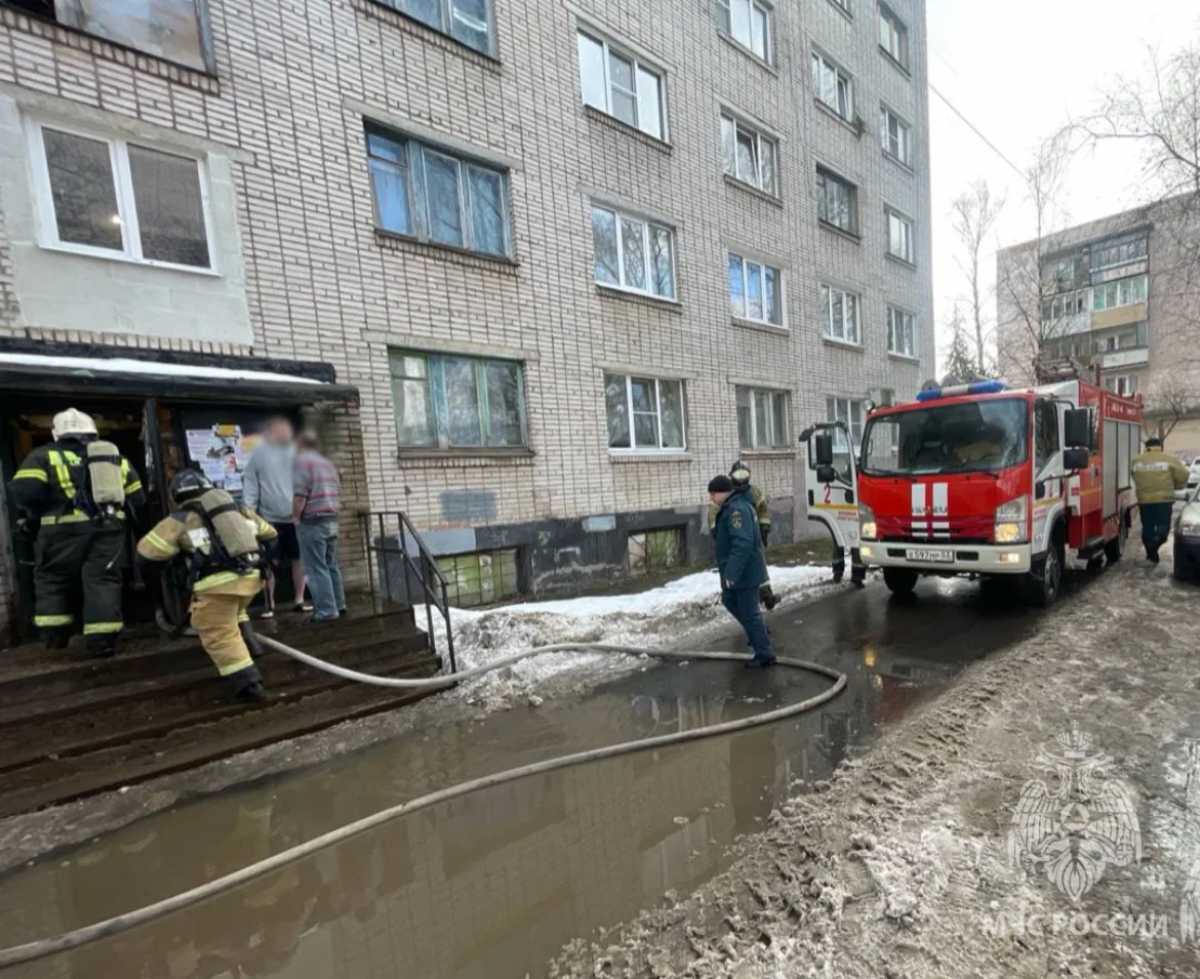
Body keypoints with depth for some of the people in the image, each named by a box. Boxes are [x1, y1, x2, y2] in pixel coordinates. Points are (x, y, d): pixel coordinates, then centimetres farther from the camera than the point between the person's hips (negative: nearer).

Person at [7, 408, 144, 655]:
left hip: (65, 530, -2)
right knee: (103, 581, 4)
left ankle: (55, 636, 19)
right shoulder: (116, 458, 16)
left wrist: (29, 518, 8)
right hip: (109, 528, 3)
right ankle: (103, 640, -2)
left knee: (52, 580, 16)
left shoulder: (45, 456, 3)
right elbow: (136, 498, 16)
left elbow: (23, 491, -9)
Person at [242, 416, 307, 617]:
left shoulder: (294, 451, 9)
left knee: (299, 559, 6)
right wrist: (249, 510, -9)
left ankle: (299, 600, 17)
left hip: (295, 517, 3)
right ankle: (269, 604, 13)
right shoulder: (259, 453, 1)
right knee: (271, 563, 2)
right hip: (271, 519, -3)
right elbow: (250, 483, 0)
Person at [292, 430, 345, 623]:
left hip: (312, 522, -8)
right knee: (331, 565, 15)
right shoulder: (328, 463, 16)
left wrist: (295, 517, -4)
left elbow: (299, 496, -16)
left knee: (316, 568, -3)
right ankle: (338, 605, 20)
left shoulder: (302, 461, -9)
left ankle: (326, 610, -1)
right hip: (332, 520, 8)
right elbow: (338, 494, 16)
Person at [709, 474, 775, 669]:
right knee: (729, 601, 24)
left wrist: (731, 573, -32)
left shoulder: (737, 509, -25)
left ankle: (764, 654, 13)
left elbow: (742, 544, -33)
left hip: (745, 572, -11)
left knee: (749, 612, 0)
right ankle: (760, 632, 38)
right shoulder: (733, 506, 10)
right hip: (737, 571, 11)